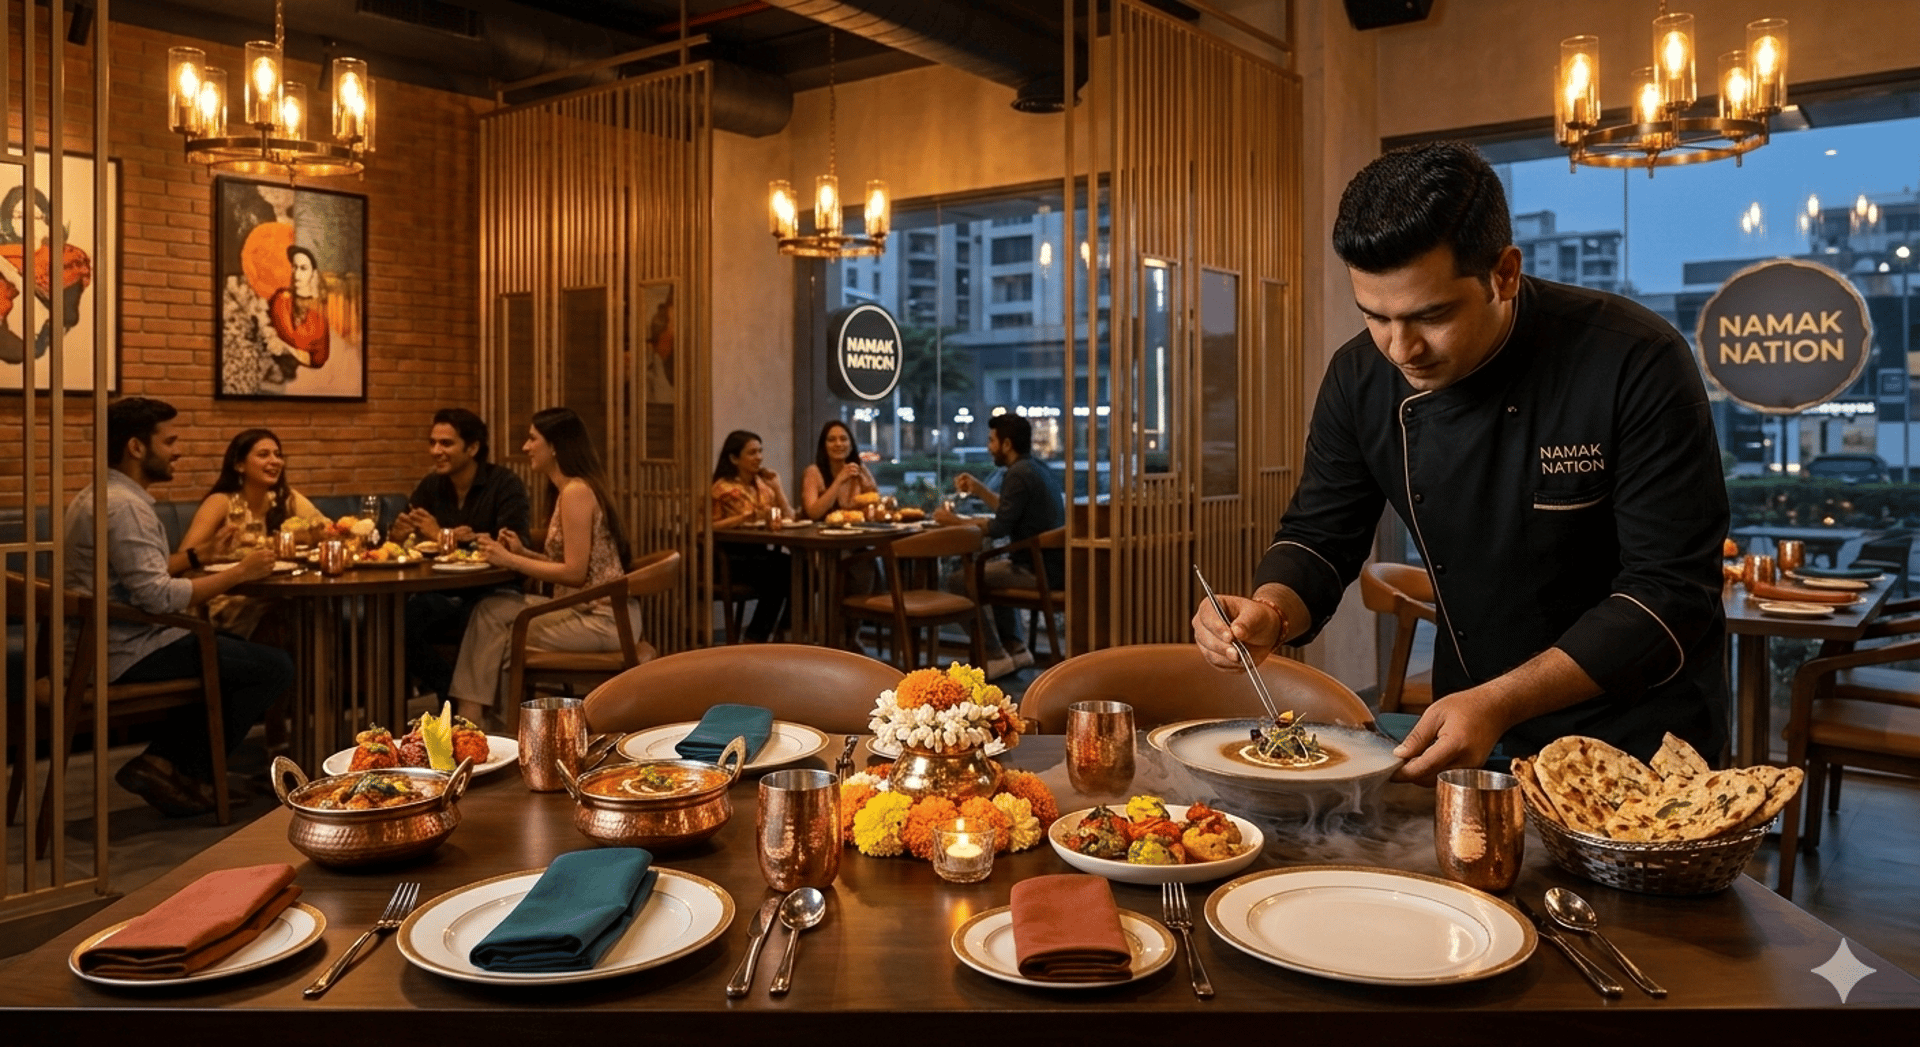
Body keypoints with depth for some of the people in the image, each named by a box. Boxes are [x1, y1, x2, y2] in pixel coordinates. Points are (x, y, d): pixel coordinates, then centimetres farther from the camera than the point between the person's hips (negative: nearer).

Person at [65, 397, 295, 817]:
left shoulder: (97, 496, 13)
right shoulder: (124, 505, -20)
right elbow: (159, 597, -28)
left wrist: (202, 553, 8)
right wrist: (239, 573, -21)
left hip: (111, 646, 11)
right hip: (131, 654, -11)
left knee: (233, 651, 26)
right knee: (275, 666, -10)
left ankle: (162, 761, 15)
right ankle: (194, 779, 2)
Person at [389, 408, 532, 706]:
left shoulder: (505, 484, -7)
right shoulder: (430, 486, 12)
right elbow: (399, 536, 10)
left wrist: (442, 535, -19)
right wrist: (398, 533, -16)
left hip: (490, 594, -5)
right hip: (442, 596, 5)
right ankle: (453, 693, -3)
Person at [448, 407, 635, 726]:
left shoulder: (576, 492, -15)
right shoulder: (569, 490, 15)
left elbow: (575, 572, -19)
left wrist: (509, 560, -13)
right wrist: (522, 552, 4)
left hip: (601, 619, -9)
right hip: (587, 609, 9)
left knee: (505, 637, -4)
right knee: (490, 610, 2)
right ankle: (469, 716, 1)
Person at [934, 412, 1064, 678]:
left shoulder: (1018, 474, -16)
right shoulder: (1038, 468, 14)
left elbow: (999, 527, -20)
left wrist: (956, 520, -8)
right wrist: (978, 489, 22)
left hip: (1039, 571, -10)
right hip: (1054, 564, 10)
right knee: (992, 568, 33)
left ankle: (995, 657, -6)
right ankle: (1013, 647, 28)